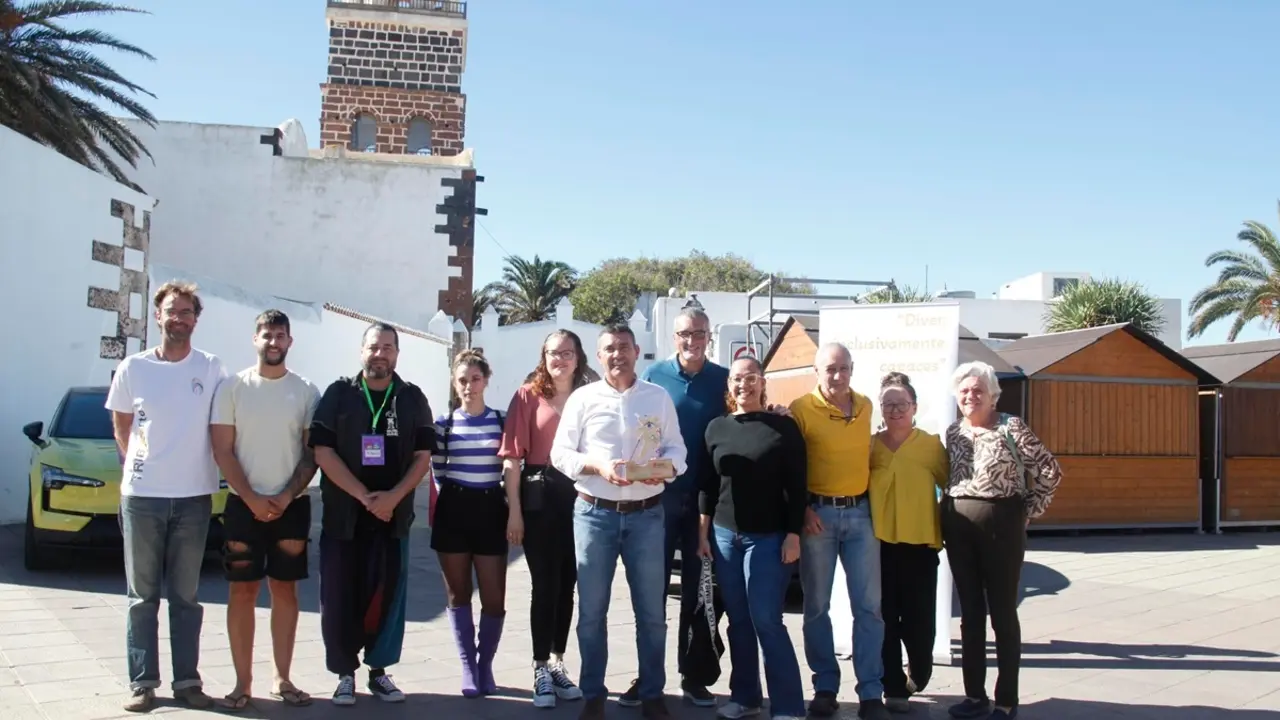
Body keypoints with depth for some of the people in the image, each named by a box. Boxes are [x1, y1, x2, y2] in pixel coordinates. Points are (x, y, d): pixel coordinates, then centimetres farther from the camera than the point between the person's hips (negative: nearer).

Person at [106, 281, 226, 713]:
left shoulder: (212, 369, 0)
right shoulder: (132, 368, 1)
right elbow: (121, 426, 12)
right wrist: (138, 466, 5)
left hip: (194, 497, 0)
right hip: (141, 495, 0)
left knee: (186, 596, 7)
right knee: (142, 595, 5)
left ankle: (187, 680, 13)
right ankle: (142, 682, 11)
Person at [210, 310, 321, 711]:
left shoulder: (306, 391, 3)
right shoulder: (232, 387, 0)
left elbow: (313, 453, 2)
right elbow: (222, 450, -3)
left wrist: (286, 497, -9)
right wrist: (252, 498, -11)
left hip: (292, 506, 1)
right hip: (244, 505, -1)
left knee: (285, 591, 6)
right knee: (242, 592, 1)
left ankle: (282, 679, 14)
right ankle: (243, 682, 8)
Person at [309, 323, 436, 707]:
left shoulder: (412, 398, 6)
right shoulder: (338, 394, 1)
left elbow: (422, 455, 3)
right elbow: (323, 451, -6)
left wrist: (392, 497, -12)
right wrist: (364, 496, -14)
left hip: (394, 514, 1)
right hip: (343, 514, -1)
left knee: (387, 595, 3)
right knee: (340, 596, 0)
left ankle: (378, 670, 15)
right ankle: (345, 673, 11)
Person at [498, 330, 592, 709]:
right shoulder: (528, 395, -1)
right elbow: (512, 456, -4)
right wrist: (514, 510, -8)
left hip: (580, 497, 3)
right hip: (540, 497, -3)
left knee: (567, 584, 11)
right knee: (545, 584, 2)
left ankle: (558, 663, 24)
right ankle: (541, 669, 12)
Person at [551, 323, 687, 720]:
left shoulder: (659, 397, 7)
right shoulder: (583, 398, 3)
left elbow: (677, 449, 6)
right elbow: (560, 453, 0)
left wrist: (666, 467, -16)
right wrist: (598, 466, -16)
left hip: (646, 514, 1)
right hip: (594, 513, -1)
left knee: (651, 610, 6)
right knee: (592, 610, 6)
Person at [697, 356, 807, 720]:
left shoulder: (784, 426, -3)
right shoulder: (717, 427, 7)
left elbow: (797, 487, -4)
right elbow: (708, 484, 11)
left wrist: (794, 534, -9)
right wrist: (703, 531, 7)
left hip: (768, 537, -4)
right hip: (725, 535, 4)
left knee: (766, 620, -6)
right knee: (738, 619, 9)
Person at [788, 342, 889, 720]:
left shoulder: (865, 406, 8)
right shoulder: (801, 408, -6)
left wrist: (874, 497, 11)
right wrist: (801, 509, -12)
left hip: (860, 512, 3)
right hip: (818, 513, -3)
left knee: (868, 606, 1)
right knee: (817, 606, 5)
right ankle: (825, 687, 16)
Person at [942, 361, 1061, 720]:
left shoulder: (1011, 427, -8)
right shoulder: (953, 432, 9)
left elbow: (1050, 471, -9)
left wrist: (1028, 510, -7)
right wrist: (948, 511, 6)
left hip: (1001, 524, -5)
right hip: (958, 525, 5)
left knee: (1002, 613, 1)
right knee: (970, 612, 10)